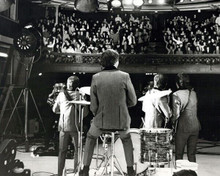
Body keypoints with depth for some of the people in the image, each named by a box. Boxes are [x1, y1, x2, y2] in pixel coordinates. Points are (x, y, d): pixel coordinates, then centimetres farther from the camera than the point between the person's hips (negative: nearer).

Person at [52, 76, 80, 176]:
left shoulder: (61, 94, 4)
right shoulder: (79, 95, -3)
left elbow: (55, 110, 11)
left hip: (63, 125, 3)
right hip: (74, 125, -2)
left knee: (62, 151, 11)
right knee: (77, 150, 9)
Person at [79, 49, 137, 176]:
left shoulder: (96, 78, -8)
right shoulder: (124, 76, -9)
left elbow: (93, 106, -6)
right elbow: (133, 101, -2)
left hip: (102, 121, 0)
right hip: (122, 120, 0)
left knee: (91, 138, 31)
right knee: (126, 139, 34)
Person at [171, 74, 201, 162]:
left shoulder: (176, 95, -11)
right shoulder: (193, 93, 6)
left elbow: (176, 114, -15)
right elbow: (194, 109, 11)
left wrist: (173, 122, 1)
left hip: (183, 127, -5)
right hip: (195, 126, 5)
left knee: (179, 154, 7)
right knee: (192, 154, 13)